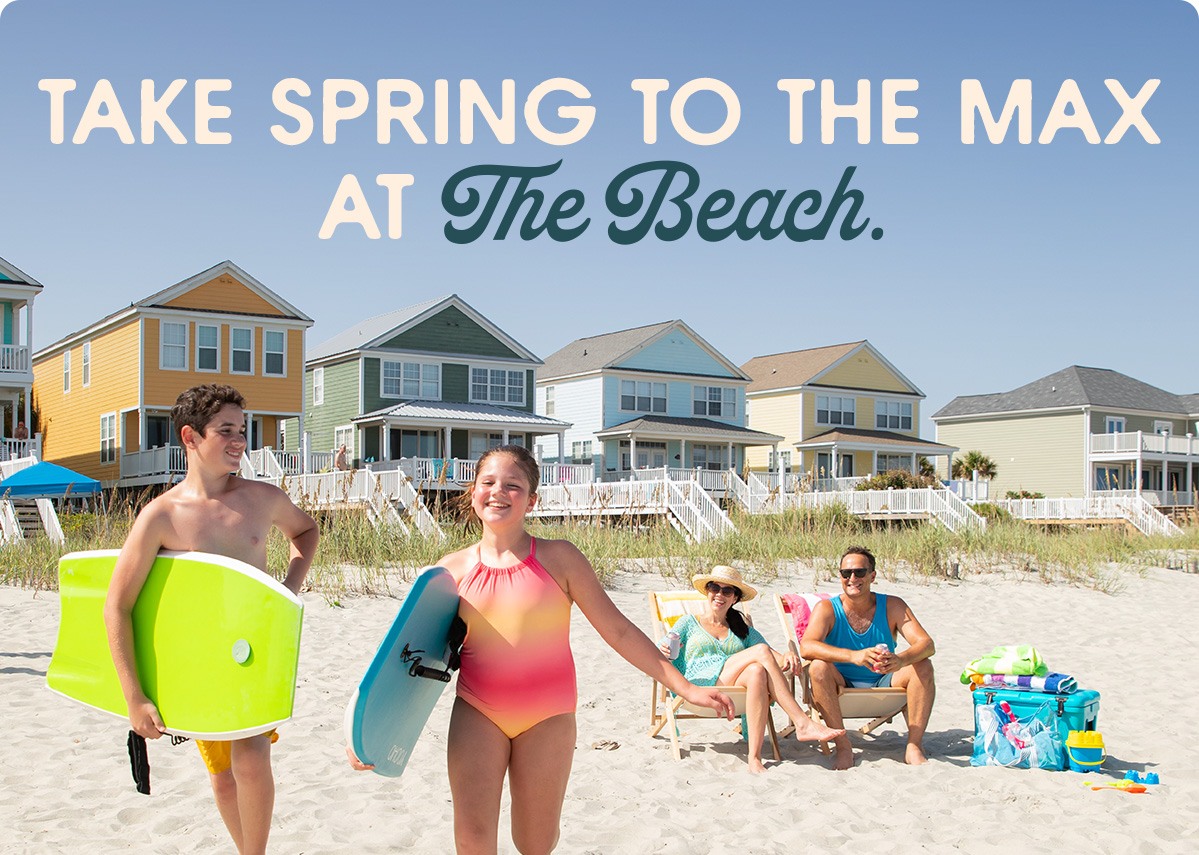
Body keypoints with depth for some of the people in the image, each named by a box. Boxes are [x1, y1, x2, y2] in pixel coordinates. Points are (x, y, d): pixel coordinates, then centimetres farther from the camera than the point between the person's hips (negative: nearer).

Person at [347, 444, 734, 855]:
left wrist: (684, 687, -3)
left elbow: (618, 630, -1)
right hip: (477, 712, 1)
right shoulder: (453, 568, 0)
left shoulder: (559, 558, -5)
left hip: (547, 714, -1)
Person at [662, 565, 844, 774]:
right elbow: (662, 652, 8)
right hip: (700, 682, -3)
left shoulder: (744, 631, 29)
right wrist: (664, 651, -17)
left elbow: (777, 660, 15)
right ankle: (802, 723, -33)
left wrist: (786, 657, -9)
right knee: (762, 651, -24)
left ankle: (755, 760, -43)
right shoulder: (689, 623, 23)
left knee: (757, 672, -36)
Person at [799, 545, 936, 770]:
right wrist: (853, 656, -45)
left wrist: (901, 660, -41)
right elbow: (806, 647, -29)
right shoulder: (827, 609, -11)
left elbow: (926, 644, -17)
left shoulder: (892, 606, -6)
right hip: (842, 685, -2)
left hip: (883, 684, 2)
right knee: (819, 666, -31)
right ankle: (843, 748, -25)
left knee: (922, 666, -21)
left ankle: (914, 746, -18)